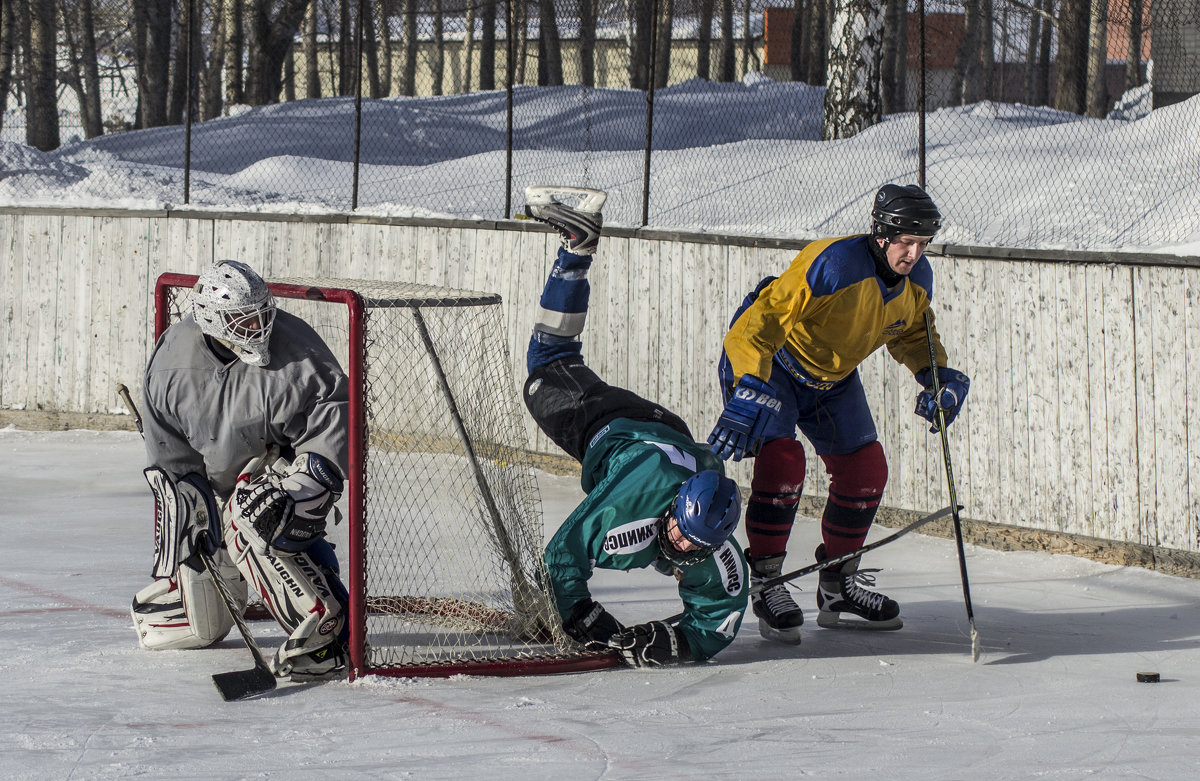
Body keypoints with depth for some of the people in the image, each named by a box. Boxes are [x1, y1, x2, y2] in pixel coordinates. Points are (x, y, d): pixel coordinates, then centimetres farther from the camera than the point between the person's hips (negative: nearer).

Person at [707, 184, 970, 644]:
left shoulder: (917, 279, -10)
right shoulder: (833, 264, -35)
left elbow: (912, 332, 12)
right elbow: (761, 322, -38)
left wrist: (936, 373, -7)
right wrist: (748, 396, -47)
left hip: (831, 374, 8)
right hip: (767, 360, -8)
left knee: (866, 469, 4)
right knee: (783, 459, -25)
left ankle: (838, 589, 20)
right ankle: (766, 585, -10)